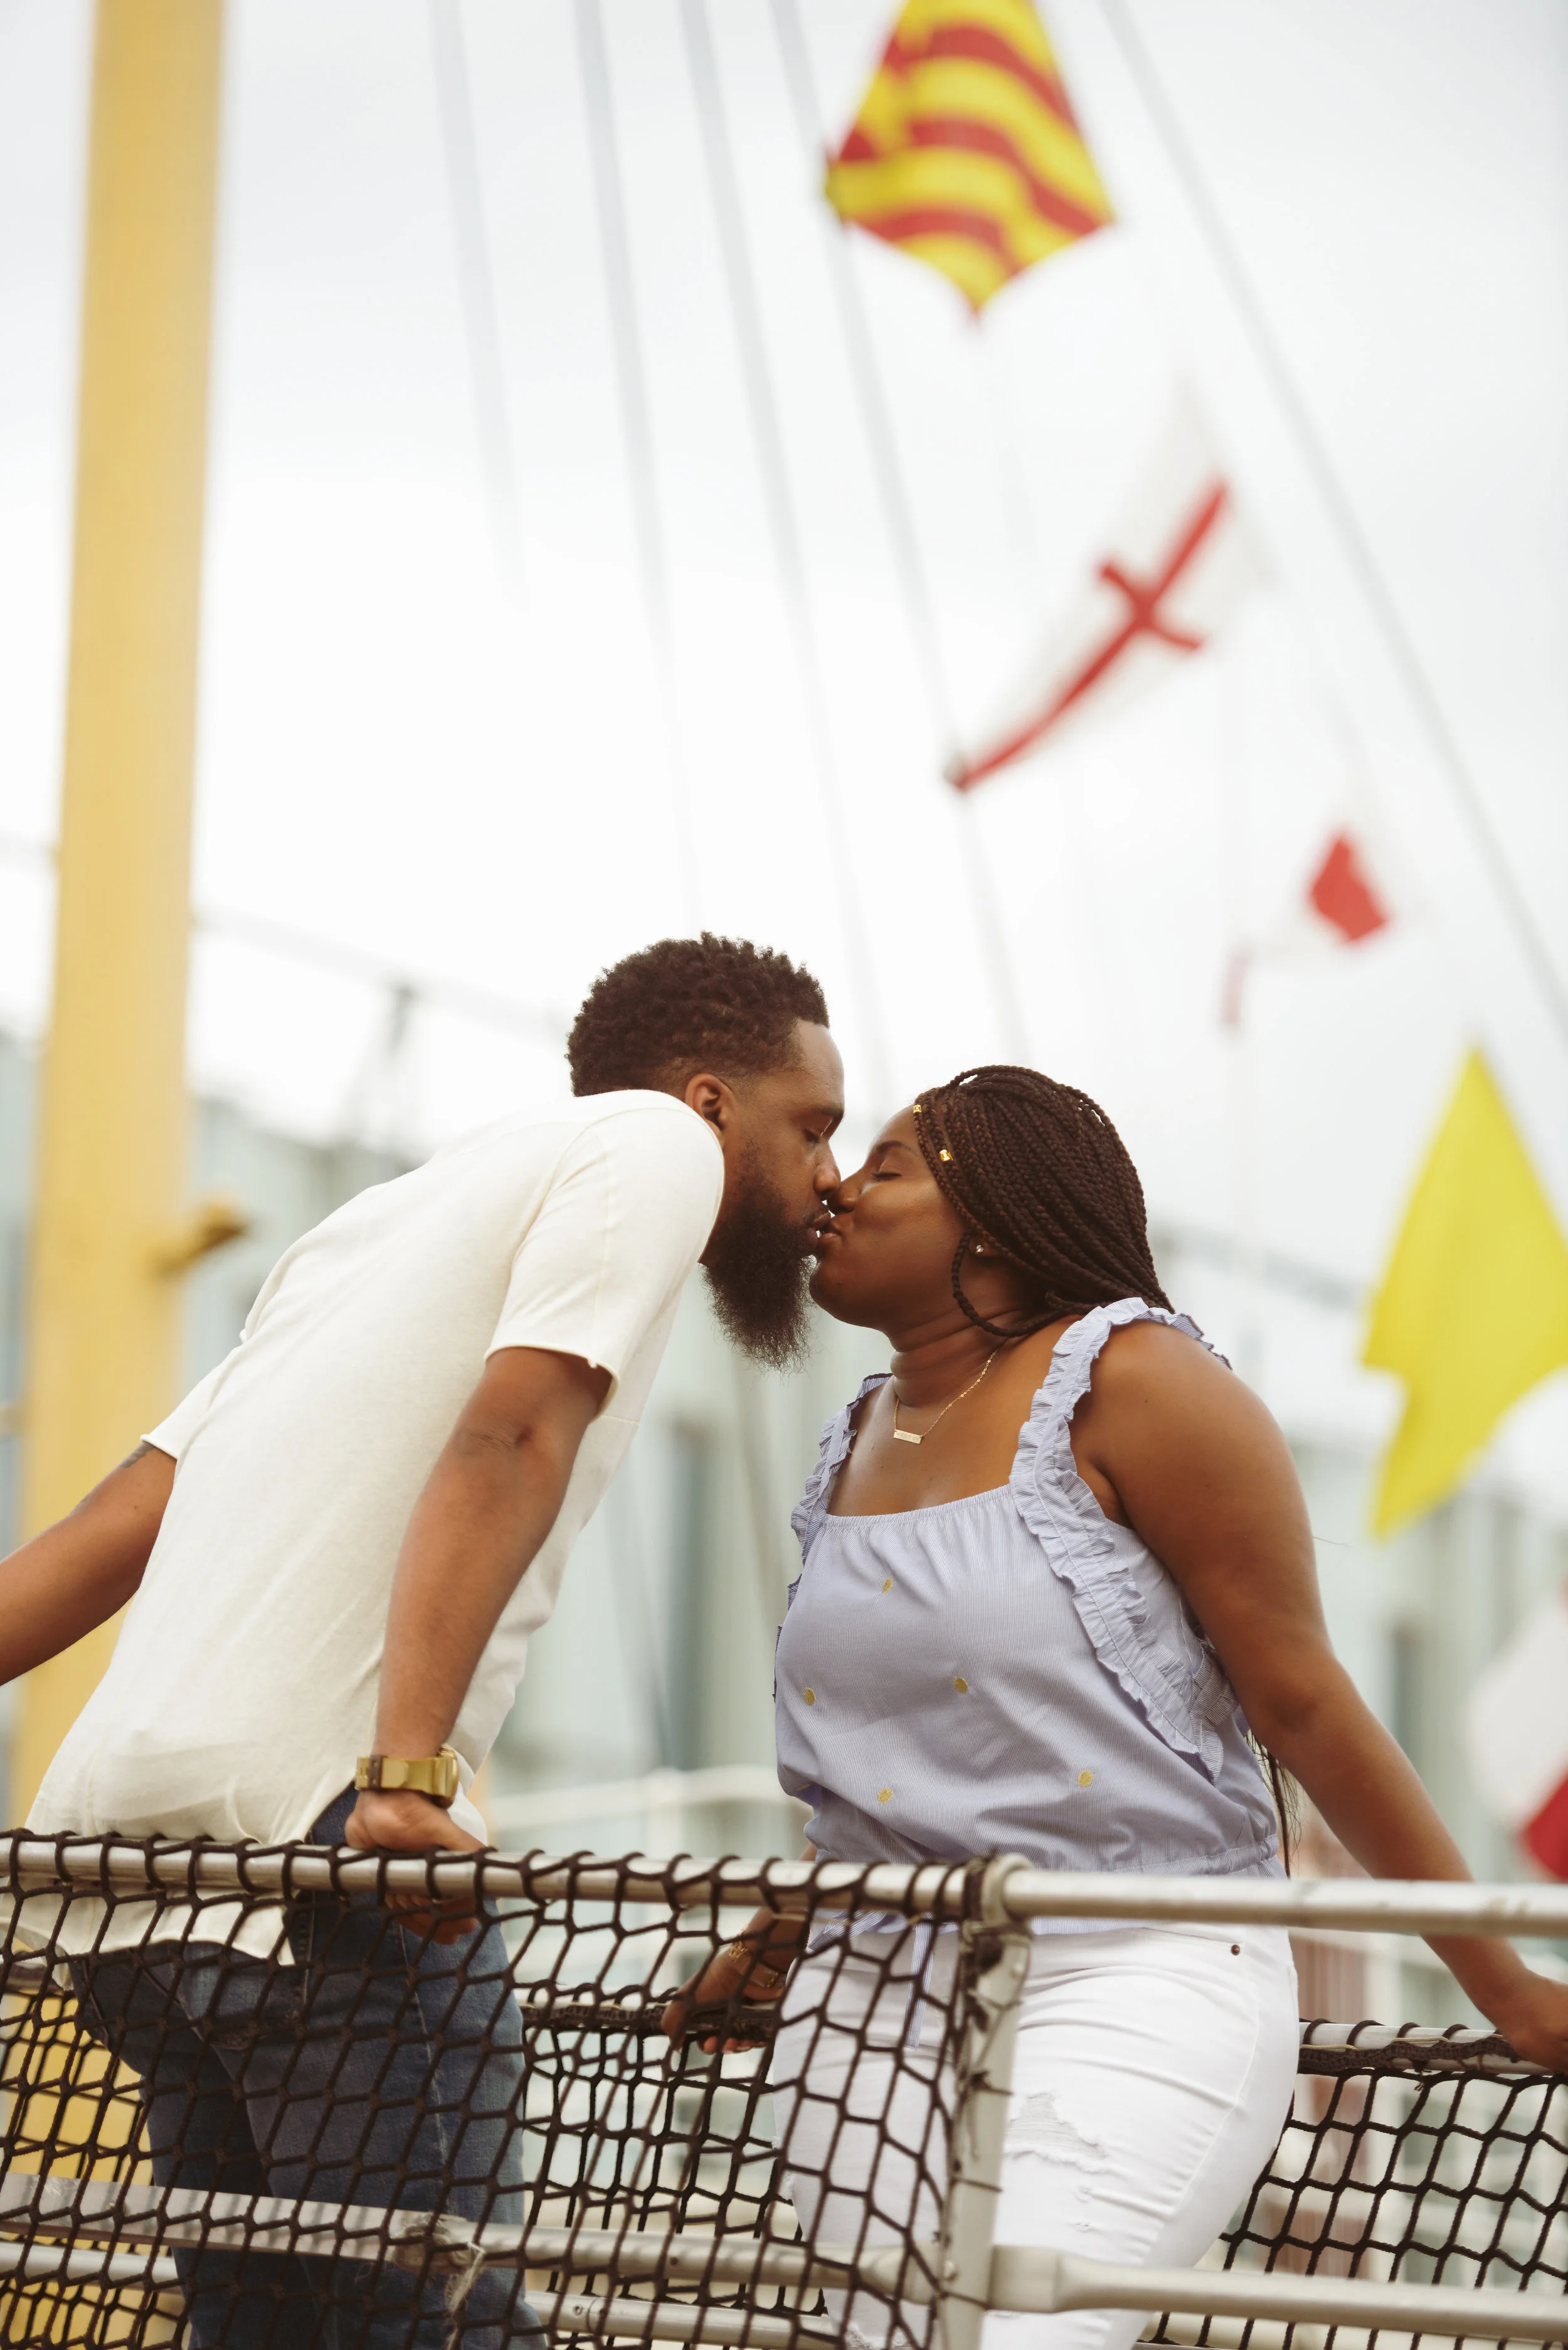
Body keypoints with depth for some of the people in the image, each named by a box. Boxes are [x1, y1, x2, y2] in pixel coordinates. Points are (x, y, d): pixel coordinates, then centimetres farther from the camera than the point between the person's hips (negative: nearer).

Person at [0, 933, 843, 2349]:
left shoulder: (394, 1213, 29)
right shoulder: (657, 1141, 5)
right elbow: (506, 1443, -13)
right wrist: (409, 1770, -22)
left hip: (127, 1824, 9)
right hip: (311, 1823, -9)